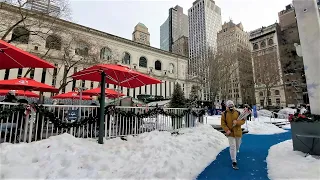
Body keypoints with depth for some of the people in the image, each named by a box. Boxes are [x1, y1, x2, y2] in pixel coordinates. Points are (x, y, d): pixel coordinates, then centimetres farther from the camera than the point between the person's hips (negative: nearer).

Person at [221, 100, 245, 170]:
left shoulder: (238, 113, -1)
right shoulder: (224, 114, -8)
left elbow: (243, 121, -2)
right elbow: (223, 123, -6)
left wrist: (237, 122, -22)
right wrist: (227, 130, -19)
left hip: (238, 132, 4)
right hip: (230, 133, -3)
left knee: (237, 146, 21)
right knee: (233, 147, -8)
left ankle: (234, 156, 49)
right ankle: (234, 162, 2)